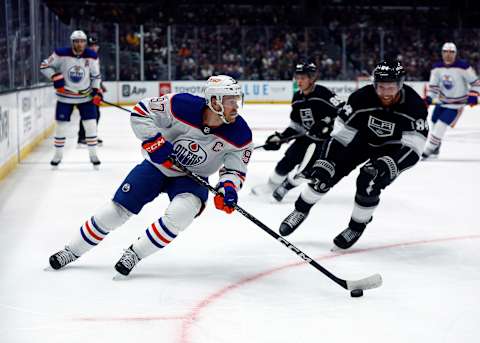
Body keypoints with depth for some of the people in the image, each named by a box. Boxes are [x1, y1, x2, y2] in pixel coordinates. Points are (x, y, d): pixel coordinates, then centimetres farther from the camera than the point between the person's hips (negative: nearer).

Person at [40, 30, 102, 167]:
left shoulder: (92, 56, -8)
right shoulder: (61, 54, -16)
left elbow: (95, 75, 5)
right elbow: (45, 66, -7)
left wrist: (96, 91, -6)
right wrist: (55, 77, -21)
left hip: (86, 96, 1)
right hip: (65, 96, -1)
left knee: (91, 124, -3)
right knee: (61, 125, 2)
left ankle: (93, 154, 11)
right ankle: (58, 154, 18)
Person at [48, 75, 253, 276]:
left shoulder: (240, 134, -21)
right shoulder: (183, 106, -27)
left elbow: (236, 168, -8)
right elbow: (141, 112, -16)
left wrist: (228, 187, -27)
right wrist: (154, 142, -26)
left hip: (192, 178, 1)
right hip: (158, 164, 0)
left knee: (181, 211, -30)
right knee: (118, 208, -4)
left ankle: (135, 254, -12)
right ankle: (73, 250, 17)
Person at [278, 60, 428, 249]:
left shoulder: (414, 106, -32)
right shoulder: (362, 97, -28)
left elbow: (413, 148, -31)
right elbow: (341, 132, -19)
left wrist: (386, 165, -44)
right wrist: (325, 160, -24)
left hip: (392, 148, -2)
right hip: (362, 139, 2)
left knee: (369, 183, -23)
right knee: (325, 173, -6)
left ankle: (357, 227, 4)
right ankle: (301, 210, 21)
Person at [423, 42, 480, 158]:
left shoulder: (463, 67, -19)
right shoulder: (437, 68, -4)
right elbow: (433, 85, 3)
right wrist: (429, 97, -12)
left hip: (456, 104, -6)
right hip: (442, 101, 6)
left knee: (441, 126, -15)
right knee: (435, 124, 11)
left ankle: (428, 150, -7)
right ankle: (435, 149, 31)